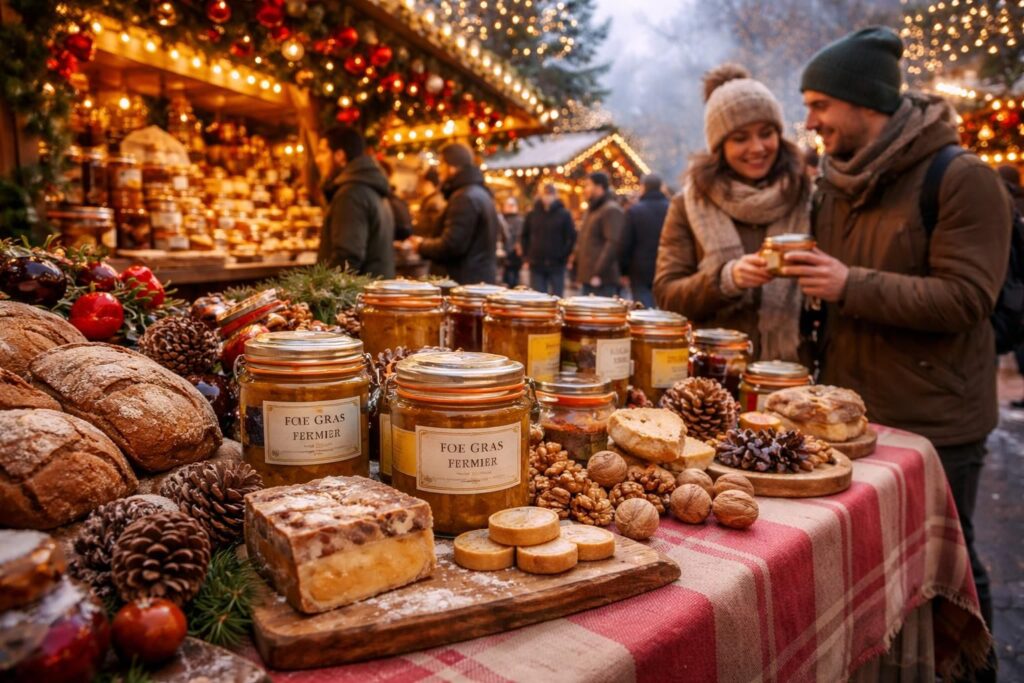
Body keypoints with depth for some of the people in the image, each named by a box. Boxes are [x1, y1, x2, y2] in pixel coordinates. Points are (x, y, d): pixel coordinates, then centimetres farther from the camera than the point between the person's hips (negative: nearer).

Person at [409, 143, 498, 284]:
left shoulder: (464, 197, -15)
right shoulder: (480, 193, 18)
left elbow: (452, 245, -22)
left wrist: (422, 245, -4)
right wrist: (428, 243, 16)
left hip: (468, 282, -10)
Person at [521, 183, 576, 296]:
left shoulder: (564, 214, -1)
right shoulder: (532, 214, 7)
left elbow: (571, 238, -1)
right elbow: (524, 236, 14)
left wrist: (564, 257, -6)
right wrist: (526, 257, 6)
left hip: (557, 265, -2)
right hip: (536, 265, 2)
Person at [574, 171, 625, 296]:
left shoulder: (612, 210, -10)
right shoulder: (591, 209, 22)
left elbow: (613, 244, -19)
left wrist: (599, 273, -23)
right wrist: (576, 258, 16)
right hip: (588, 278, 10)